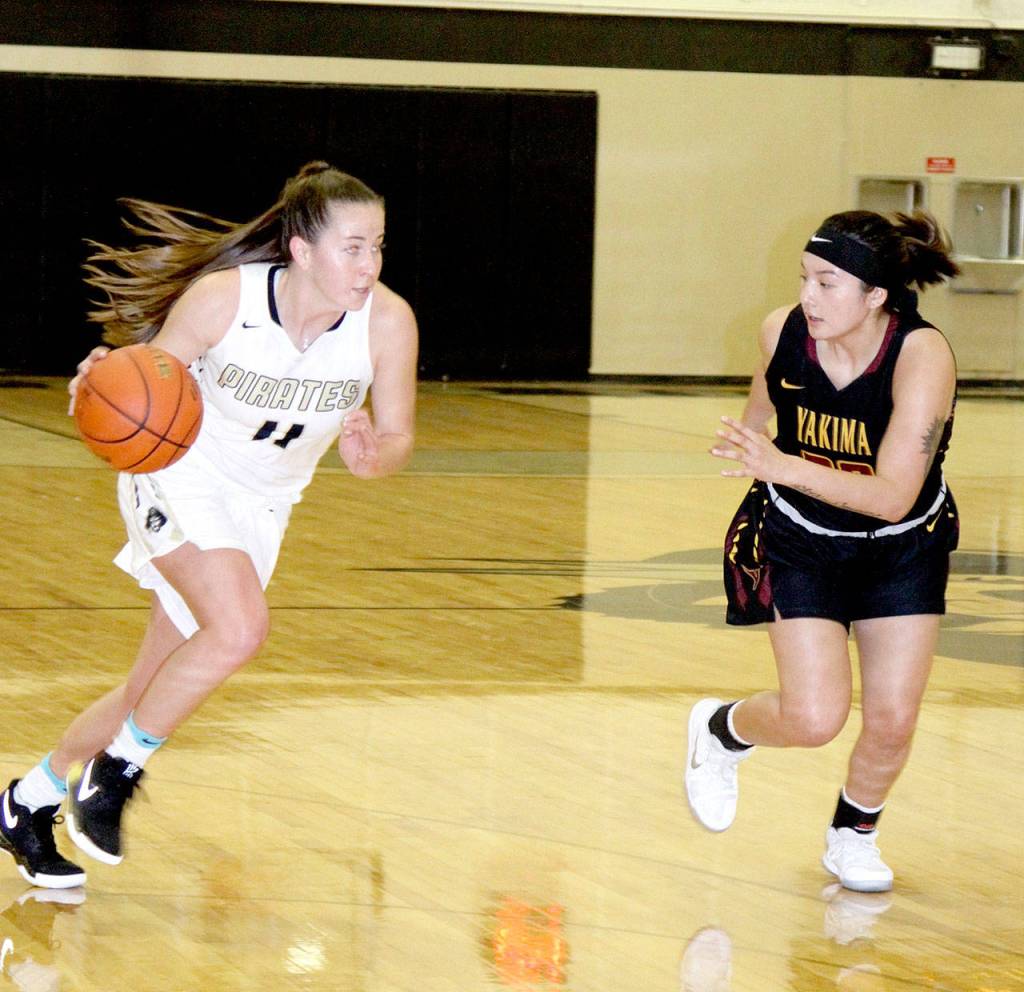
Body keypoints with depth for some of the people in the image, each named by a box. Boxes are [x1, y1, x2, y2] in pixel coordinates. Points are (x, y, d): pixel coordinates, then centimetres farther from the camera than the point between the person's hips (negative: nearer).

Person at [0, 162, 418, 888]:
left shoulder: (388, 322, -20)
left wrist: (371, 459, -32)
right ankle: (115, 774, -9)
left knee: (152, 693, 9)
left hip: (261, 506, 4)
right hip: (180, 478, -4)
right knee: (240, 628, -29)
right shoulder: (223, 299, -26)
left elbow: (399, 439, -8)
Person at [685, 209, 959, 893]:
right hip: (800, 539, 1)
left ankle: (853, 837, 30)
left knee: (892, 722, -1)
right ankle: (722, 731, 20)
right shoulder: (783, 331, -19)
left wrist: (784, 467, -46)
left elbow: (893, 496, -37)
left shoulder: (923, 356, -29)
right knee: (813, 718, -14)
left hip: (901, 548, 0)